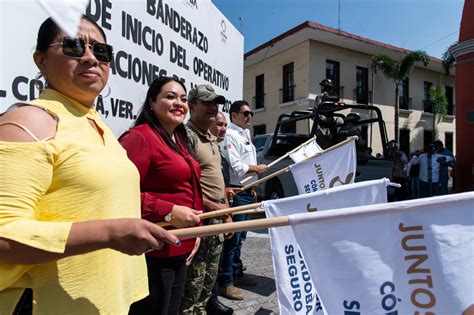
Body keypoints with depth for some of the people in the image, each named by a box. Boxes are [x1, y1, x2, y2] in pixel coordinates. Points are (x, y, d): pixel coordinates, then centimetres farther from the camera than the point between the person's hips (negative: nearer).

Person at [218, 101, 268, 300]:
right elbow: (235, 166, -22)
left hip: (247, 192, 10)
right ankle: (225, 282, 6)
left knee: (239, 237, 18)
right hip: (237, 193, -10)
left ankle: (237, 274, 31)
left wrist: (252, 188, 17)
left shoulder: (245, 135, 18)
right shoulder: (230, 135, -13)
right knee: (232, 238, -4)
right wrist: (257, 168, -8)